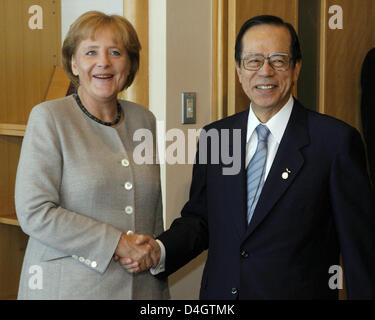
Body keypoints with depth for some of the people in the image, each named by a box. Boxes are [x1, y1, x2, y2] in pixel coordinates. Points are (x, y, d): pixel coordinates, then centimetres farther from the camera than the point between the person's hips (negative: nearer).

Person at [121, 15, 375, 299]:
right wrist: (158, 250, -11)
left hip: (298, 292, -4)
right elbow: (198, 219, 7)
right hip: (220, 292, 4)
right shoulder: (213, 137, 3)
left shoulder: (337, 140, -11)